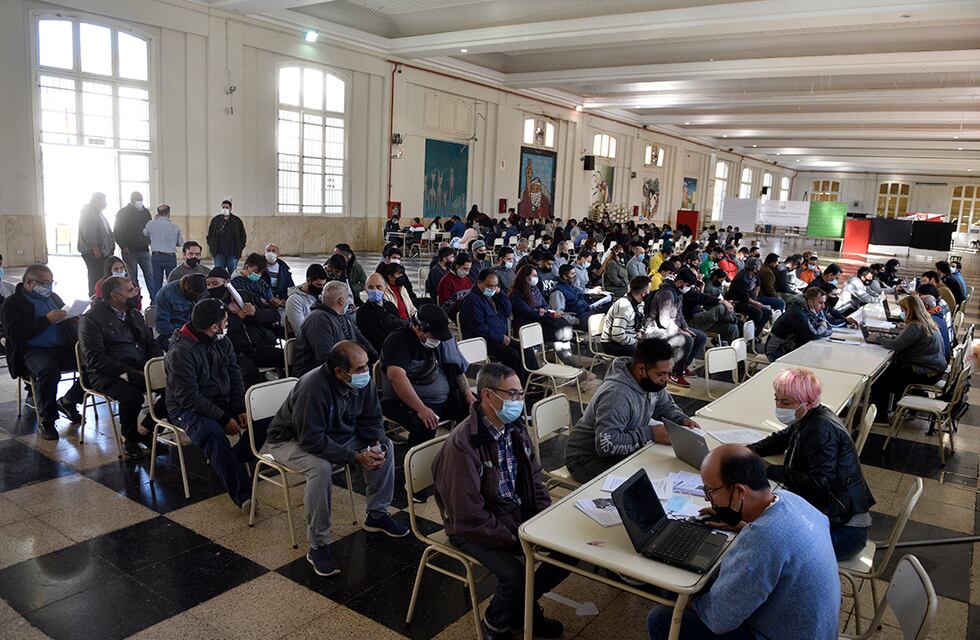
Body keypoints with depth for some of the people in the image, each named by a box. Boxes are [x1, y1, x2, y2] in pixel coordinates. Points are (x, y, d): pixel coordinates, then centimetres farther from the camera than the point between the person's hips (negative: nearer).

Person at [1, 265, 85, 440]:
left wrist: (75, 316, 2)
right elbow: (15, 334, -10)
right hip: (33, 351, -5)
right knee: (49, 370, -38)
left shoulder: (53, 297, 22)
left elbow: (69, 320, 27)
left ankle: (67, 401, 3)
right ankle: (46, 421, -18)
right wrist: (47, 320, -16)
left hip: (64, 347, 6)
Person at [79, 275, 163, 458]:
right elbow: (96, 359, -14)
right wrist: (129, 373, -21)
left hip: (139, 369, 6)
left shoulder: (135, 314, 17)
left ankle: (146, 430, -1)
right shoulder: (91, 319, -5)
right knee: (132, 395, -35)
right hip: (106, 374, -6)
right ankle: (129, 437, -5)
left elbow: (151, 344, 19)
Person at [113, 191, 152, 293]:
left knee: (150, 275, -2)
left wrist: (149, 243, 3)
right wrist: (123, 246, -10)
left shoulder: (145, 212, 9)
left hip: (144, 250, 3)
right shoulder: (123, 213, -1)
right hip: (129, 251, -3)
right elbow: (116, 232, -2)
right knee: (132, 277, 2)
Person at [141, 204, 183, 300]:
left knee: (157, 281, 9)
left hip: (156, 256, 2)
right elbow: (180, 243, 2)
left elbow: (145, 233, 17)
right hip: (170, 257, -2)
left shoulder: (151, 224, -4)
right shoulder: (174, 227, -8)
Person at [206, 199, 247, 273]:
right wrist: (212, 249, 4)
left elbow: (243, 237, 10)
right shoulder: (215, 220, 8)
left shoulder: (237, 221, 6)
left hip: (233, 254, 0)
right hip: (218, 254, 0)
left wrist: (239, 249, 0)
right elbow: (209, 236, 13)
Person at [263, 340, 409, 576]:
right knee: (321, 468, -37)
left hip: (339, 433, 7)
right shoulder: (313, 389, -35)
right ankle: (317, 546, -22)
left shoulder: (362, 381, -13)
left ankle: (377, 515, 7)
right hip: (293, 440, -7)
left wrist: (376, 444, -21)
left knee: (385, 446, -8)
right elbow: (312, 440, -35)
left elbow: (371, 418, 0)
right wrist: (355, 457, -34)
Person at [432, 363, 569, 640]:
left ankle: (524, 607, 18)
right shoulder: (462, 443, -26)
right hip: (475, 528, -7)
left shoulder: (516, 429, -1)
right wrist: (514, 538, -20)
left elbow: (535, 480, 11)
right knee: (515, 575, -27)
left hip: (520, 514, 8)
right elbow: (469, 516, -24)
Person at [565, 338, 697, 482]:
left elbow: (666, 406, 15)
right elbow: (606, 445, -37)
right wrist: (649, 434, -32)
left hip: (628, 449, 9)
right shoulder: (617, 396, -33)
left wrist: (682, 419, -7)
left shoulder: (651, 381, -5)